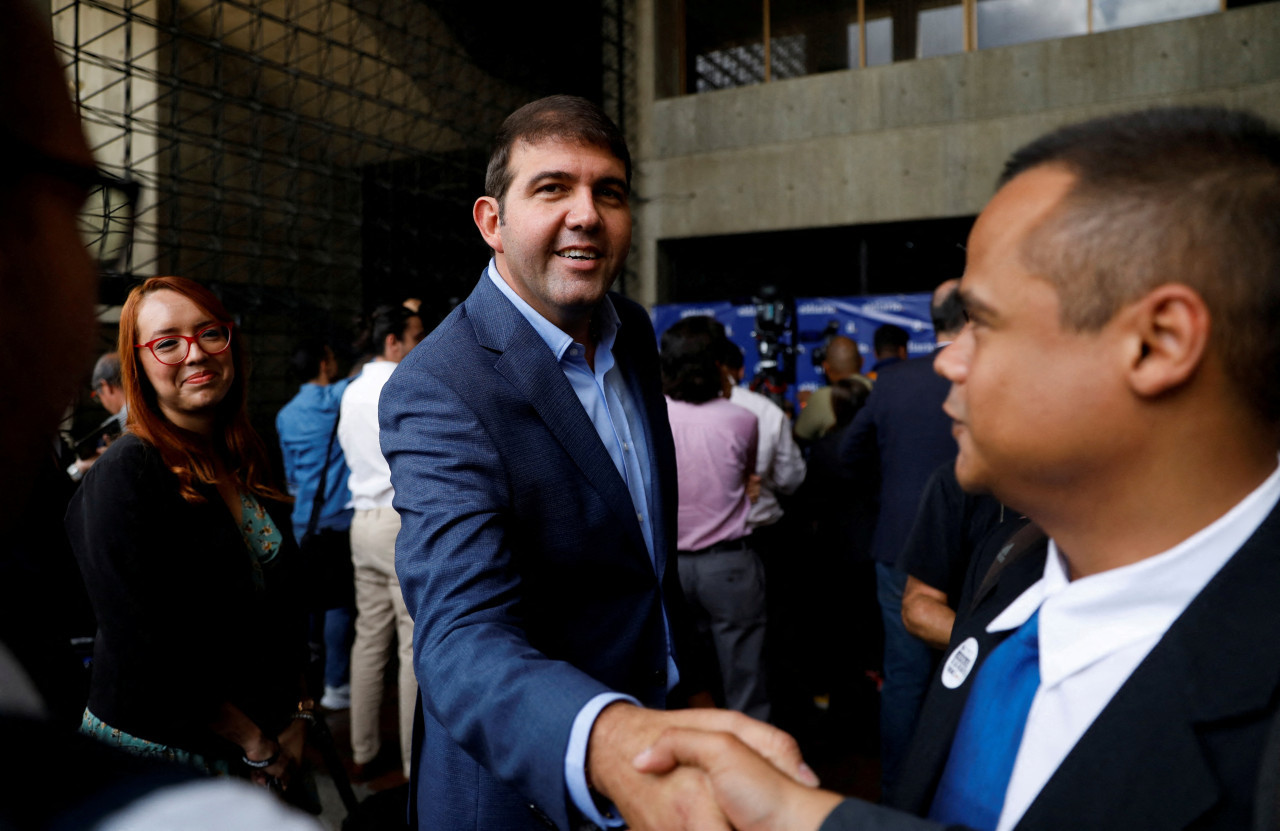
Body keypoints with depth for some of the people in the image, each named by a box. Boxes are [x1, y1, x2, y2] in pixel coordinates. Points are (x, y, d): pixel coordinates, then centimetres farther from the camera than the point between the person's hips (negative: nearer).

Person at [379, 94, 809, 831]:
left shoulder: (634, 331, -2)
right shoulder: (439, 390, -25)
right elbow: (463, 639, -36)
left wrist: (679, 676, 12)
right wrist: (609, 743, -54)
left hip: (661, 712, 6)